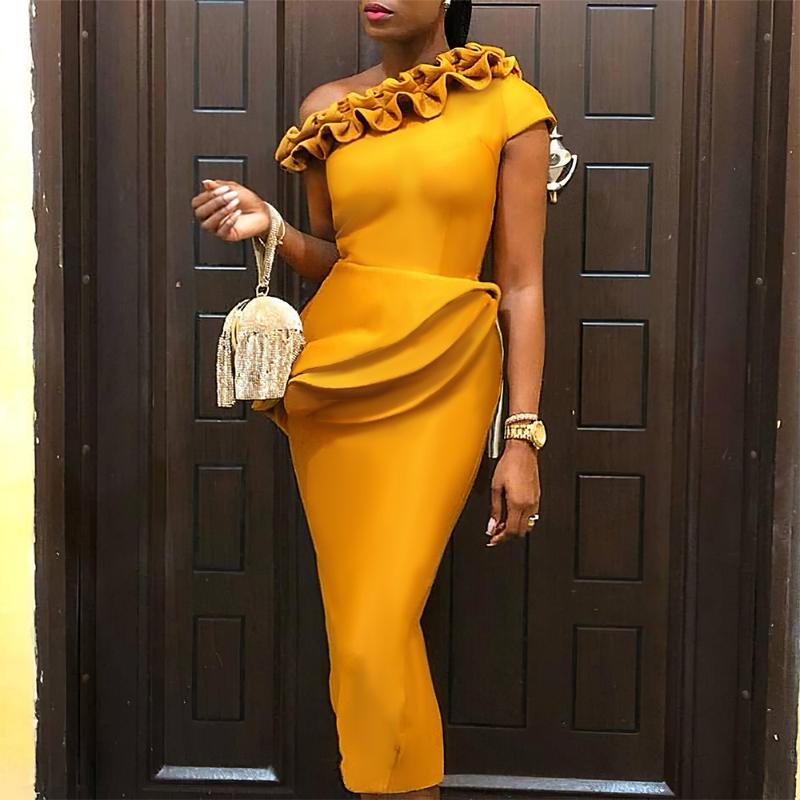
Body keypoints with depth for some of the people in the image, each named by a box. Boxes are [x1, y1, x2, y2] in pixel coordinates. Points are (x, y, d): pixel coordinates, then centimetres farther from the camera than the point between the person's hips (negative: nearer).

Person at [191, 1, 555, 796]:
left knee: (373, 635, -8)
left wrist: (523, 438, -7)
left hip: (438, 380, -4)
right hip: (335, 375, 4)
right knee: (358, 622, 8)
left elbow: (521, 284, -3)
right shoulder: (330, 107, 9)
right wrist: (271, 227, -4)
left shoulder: (509, 104, -2)